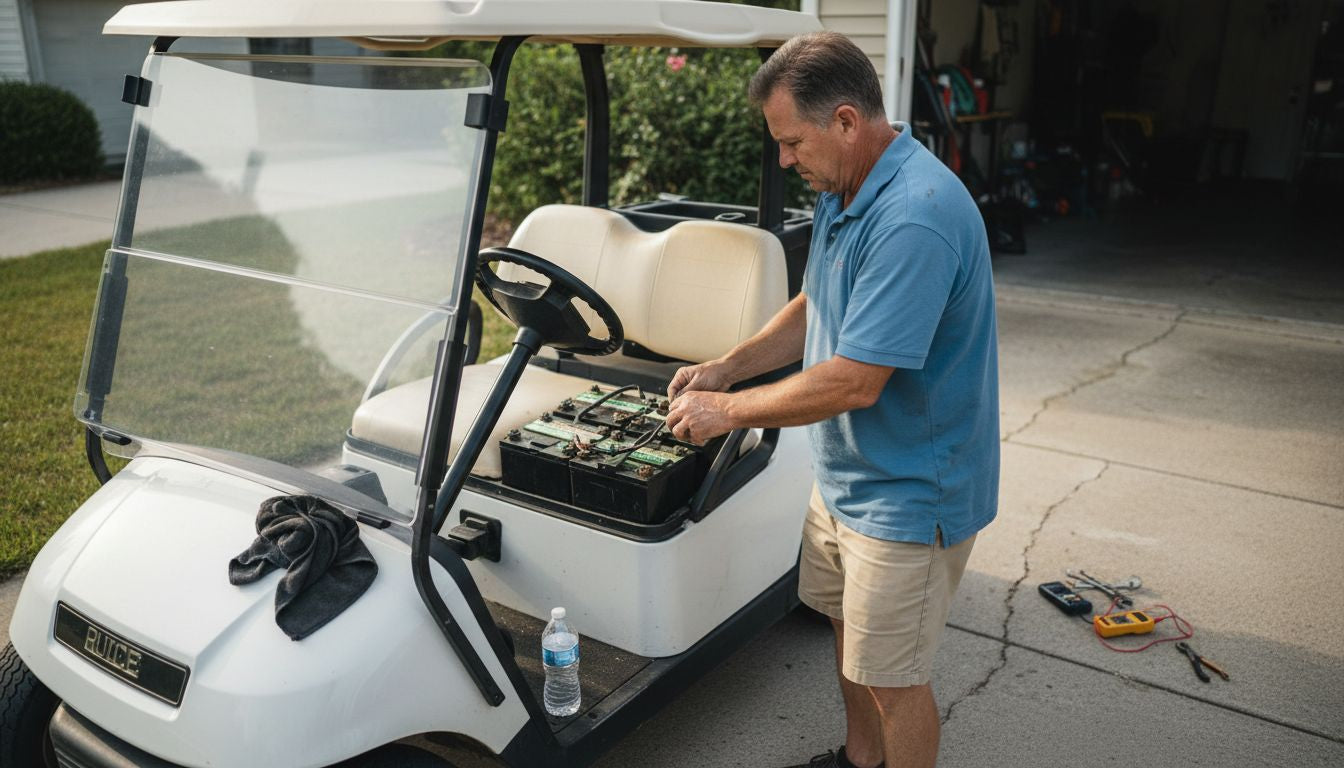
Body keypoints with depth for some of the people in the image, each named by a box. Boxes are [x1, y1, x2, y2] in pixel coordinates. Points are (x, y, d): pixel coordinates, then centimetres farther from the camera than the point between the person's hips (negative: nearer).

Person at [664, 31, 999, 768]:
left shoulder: (913, 220, -30)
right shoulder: (843, 190, 3)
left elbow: (855, 381, -31)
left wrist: (729, 411, -19)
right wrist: (726, 367, 2)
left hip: (906, 495, -10)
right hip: (845, 477, 10)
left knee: (891, 676, 6)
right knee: (849, 627, 25)